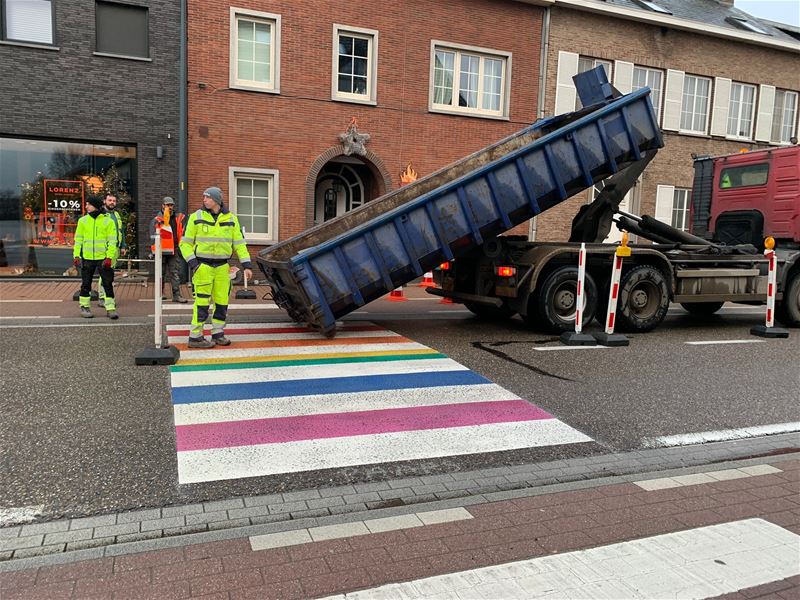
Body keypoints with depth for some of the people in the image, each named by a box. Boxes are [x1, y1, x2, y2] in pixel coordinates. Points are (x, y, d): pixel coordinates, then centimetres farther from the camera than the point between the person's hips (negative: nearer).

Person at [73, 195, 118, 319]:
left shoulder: (108, 221, 0)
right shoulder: (83, 220, 7)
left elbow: (112, 241, -2)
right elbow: (78, 239, 9)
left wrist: (109, 257, -11)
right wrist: (76, 255, 0)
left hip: (103, 258, -2)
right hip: (87, 258, 2)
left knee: (108, 283, -1)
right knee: (86, 284, 10)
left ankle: (110, 308, 4)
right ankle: (84, 307, 22)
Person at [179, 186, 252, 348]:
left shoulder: (230, 219, 7)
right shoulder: (196, 217, 0)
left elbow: (239, 243, 7)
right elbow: (185, 243, 1)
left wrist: (246, 265, -1)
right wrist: (192, 262, -12)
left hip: (222, 267, 3)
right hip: (203, 266, -3)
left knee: (222, 301, 6)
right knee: (202, 302, -6)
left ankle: (218, 334, 19)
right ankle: (195, 337, 1)